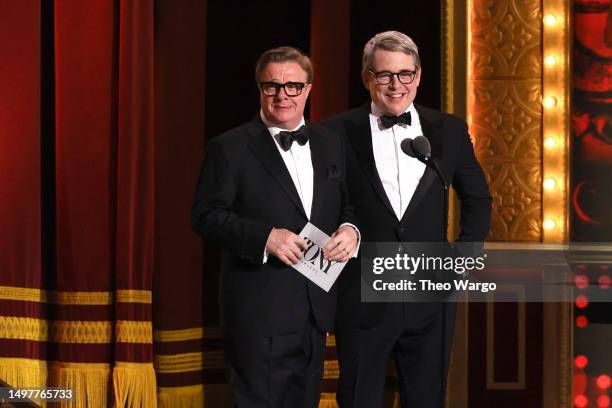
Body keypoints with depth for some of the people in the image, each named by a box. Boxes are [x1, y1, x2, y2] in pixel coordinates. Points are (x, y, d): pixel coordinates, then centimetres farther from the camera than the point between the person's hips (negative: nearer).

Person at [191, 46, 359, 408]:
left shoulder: (330, 144, 11)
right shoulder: (230, 148, -6)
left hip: (315, 309, 5)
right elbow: (206, 216, -10)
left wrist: (350, 230, -8)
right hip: (260, 312, -5)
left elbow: (346, 205, 16)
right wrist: (265, 237, -23)